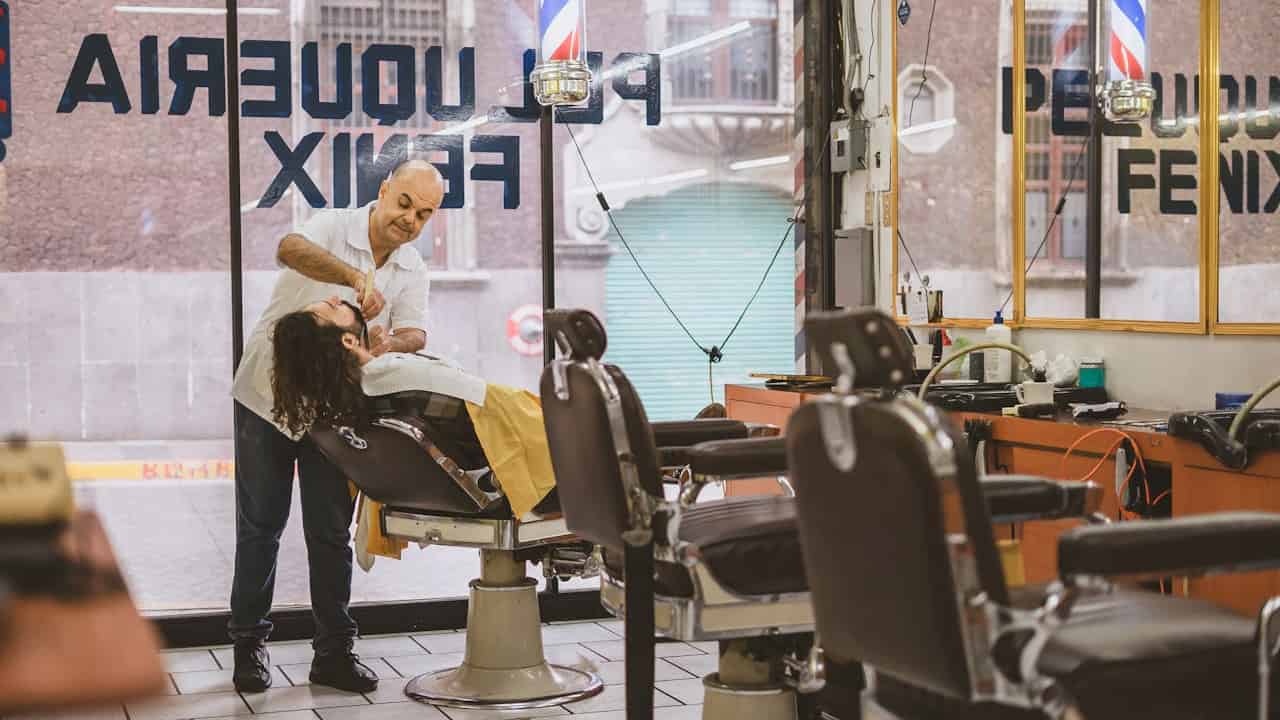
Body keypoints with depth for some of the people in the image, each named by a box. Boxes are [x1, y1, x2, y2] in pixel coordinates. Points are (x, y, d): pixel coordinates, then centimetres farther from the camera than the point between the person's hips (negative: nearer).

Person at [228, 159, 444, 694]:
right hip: (270, 397, -4)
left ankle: (334, 651, 13)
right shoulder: (333, 228, -14)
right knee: (260, 526, 4)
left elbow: (416, 334, -8)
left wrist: (389, 342, -31)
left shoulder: (412, 270, 3)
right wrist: (355, 276, -50)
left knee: (331, 533, 5)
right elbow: (290, 250, -36)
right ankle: (249, 644, 15)